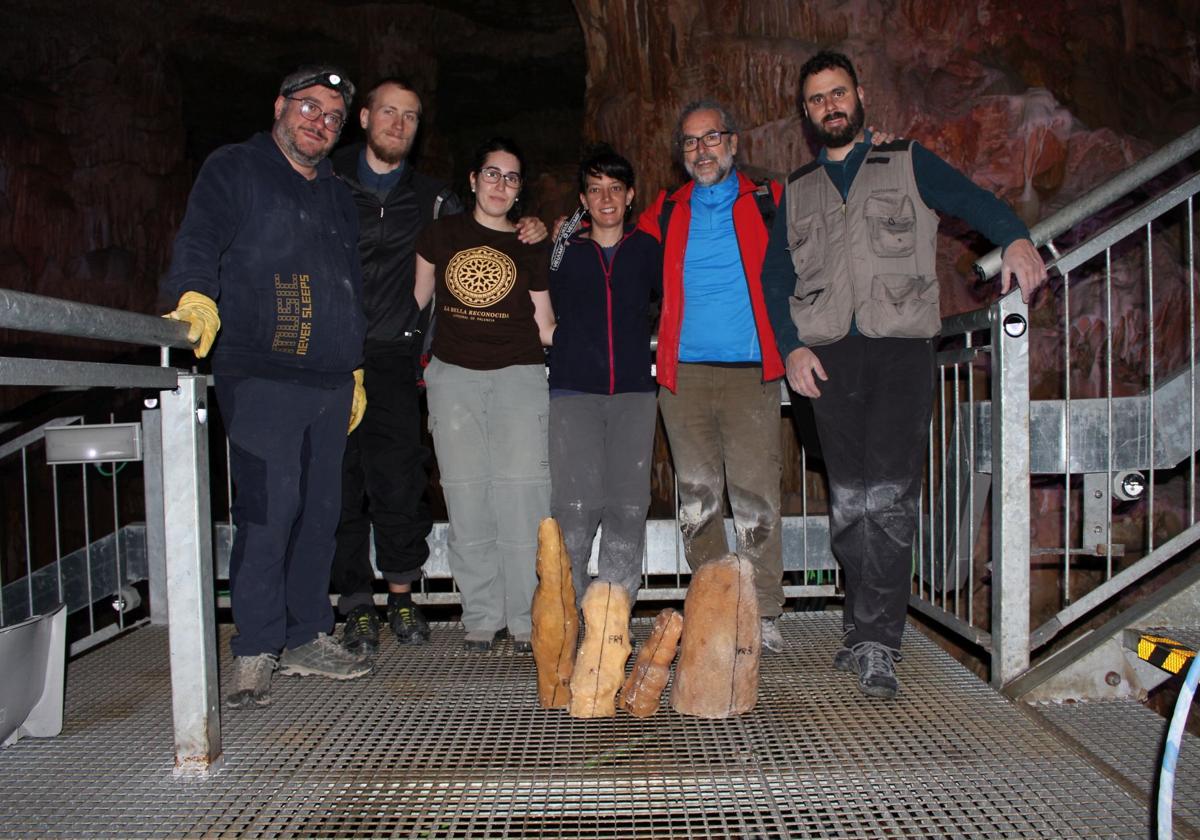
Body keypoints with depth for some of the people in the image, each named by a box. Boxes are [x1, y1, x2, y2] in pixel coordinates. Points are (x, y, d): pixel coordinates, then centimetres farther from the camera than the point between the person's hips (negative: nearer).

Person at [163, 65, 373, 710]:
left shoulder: (337, 196, 24)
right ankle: (254, 652, 0)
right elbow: (198, 244, -8)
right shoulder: (233, 171, 7)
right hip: (259, 376, -6)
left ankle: (306, 638, 18)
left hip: (329, 383, 6)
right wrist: (198, 298, -28)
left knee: (319, 511, 7)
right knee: (268, 510, -10)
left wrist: (355, 370, 23)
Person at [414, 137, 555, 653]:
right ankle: (481, 617, 10)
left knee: (522, 492, -8)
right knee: (466, 495, -1)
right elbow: (417, 301, 16)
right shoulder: (441, 234, 11)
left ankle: (526, 619, 2)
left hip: (519, 374, 0)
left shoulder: (529, 248, 11)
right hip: (453, 374, 1)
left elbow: (544, 328, 12)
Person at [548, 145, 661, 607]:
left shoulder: (646, 248, 14)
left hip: (634, 392, 2)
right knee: (576, 506, -10)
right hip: (573, 391, -1)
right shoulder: (563, 252, 12)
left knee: (629, 507, -2)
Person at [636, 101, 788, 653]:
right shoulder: (665, 213, 15)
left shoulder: (768, 203, 10)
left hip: (751, 372, -2)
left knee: (757, 500, -6)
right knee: (697, 500, 5)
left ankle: (762, 617, 3)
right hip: (684, 373, 2)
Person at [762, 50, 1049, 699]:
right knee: (849, 500, 1)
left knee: (889, 496, -12)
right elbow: (775, 277, 16)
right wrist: (791, 347, 1)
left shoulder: (908, 163, 14)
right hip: (827, 358, 3)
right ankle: (867, 633, 13)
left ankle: (873, 643, -6)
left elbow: (973, 200, 0)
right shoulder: (797, 191, 20)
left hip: (901, 348, -2)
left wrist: (1015, 238, -21)